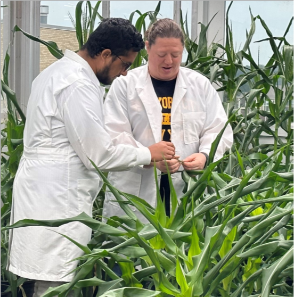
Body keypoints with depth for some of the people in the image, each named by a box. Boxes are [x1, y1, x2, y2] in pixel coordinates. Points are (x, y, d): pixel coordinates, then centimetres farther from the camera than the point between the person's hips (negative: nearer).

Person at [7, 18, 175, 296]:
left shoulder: (58, 70, 16)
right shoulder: (79, 85, -17)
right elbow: (99, 155, -17)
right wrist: (148, 154, -3)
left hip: (44, 192, 10)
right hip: (56, 202, -10)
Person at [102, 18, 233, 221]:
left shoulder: (201, 85, 11)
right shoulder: (125, 85, 2)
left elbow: (218, 130, 9)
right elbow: (115, 135, -6)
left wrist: (205, 154, -13)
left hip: (187, 191, 2)